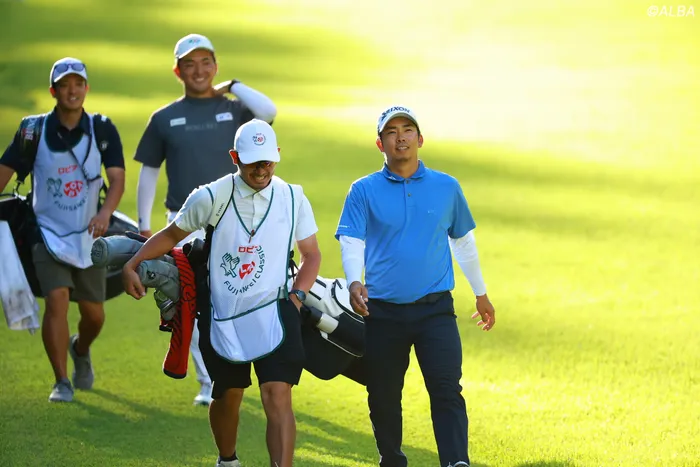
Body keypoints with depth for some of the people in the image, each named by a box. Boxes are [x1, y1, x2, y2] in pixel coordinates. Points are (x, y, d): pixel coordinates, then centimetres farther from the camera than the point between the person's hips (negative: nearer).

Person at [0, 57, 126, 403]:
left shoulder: (102, 130, -3)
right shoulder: (34, 131, -5)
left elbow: (117, 179, -9)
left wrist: (105, 213, -27)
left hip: (88, 234, 2)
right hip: (48, 232, -2)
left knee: (93, 313, 7)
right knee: (57, 301, -18)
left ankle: (80, 350, 42)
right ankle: (62, 382, -9)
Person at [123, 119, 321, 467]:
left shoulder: (293, 199, 1)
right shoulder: (211, 197, -4)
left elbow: (311, 254, 13)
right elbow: (172, 235, 10)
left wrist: (296, 296, -2)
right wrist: (132, 265, 2)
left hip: (273, 315, -1)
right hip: (224, 317, 1)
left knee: (277, 398, -15)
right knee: (227, 397, 15)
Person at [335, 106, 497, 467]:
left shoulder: (446, 187, 7)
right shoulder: (364, 191, 2)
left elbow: (463, 241, 19)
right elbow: (352, 242, -7)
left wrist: (481, 294, 25)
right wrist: (355, 282, -27)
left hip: (435, 310, 0)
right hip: (383, 312, 0)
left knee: (447, 390, -15)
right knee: (383, 399, 8)